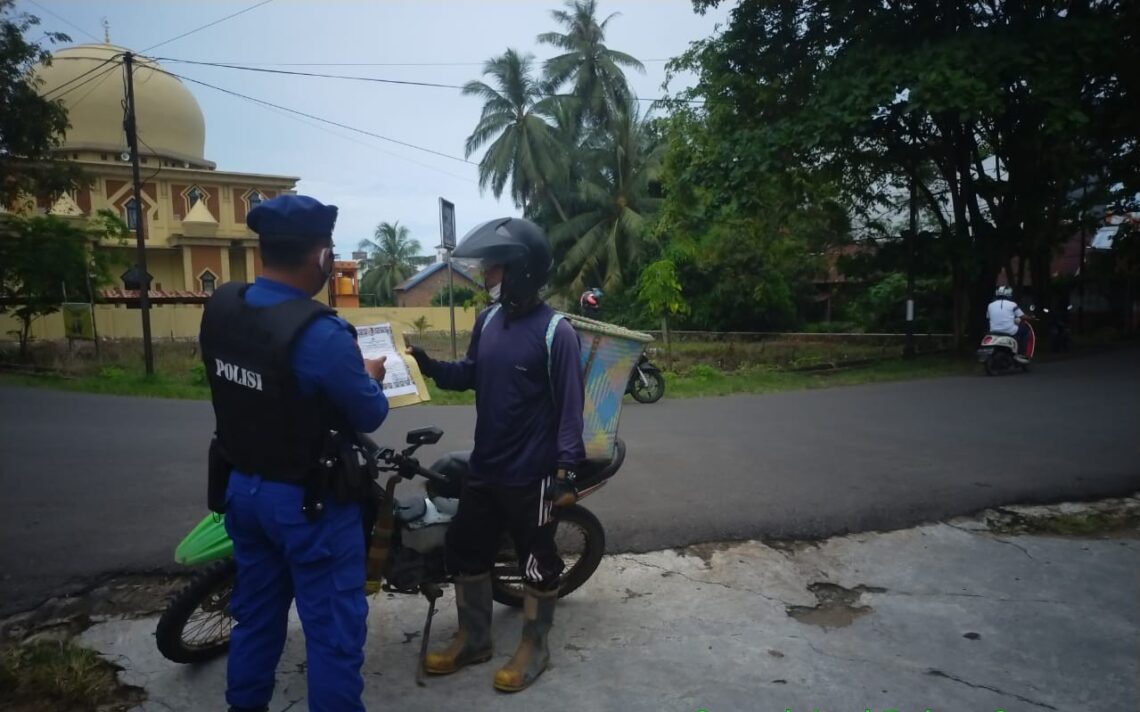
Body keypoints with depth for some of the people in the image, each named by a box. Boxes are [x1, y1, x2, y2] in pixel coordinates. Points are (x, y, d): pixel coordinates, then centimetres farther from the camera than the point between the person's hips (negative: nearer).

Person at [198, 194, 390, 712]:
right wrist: (369, 378, 5)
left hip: (242, 487, 8)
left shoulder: (220, 307, -5)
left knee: (256, 612, 25)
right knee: (332, 627, 8)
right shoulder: (320, 334, -28)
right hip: (308, 501, -7)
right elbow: (370, 417, -16)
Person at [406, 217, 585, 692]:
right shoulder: (488, 320, 4)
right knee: (465, 551, 18)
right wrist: (427, 365, -1)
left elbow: (570, 405, -16)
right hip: (483, 469, 8)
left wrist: (566, 471, -20)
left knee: (537, 563, 10)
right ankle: (473, 639, 37)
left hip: (530, 474, -7)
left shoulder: (555, 331, -16)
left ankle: (534, 649, 30)